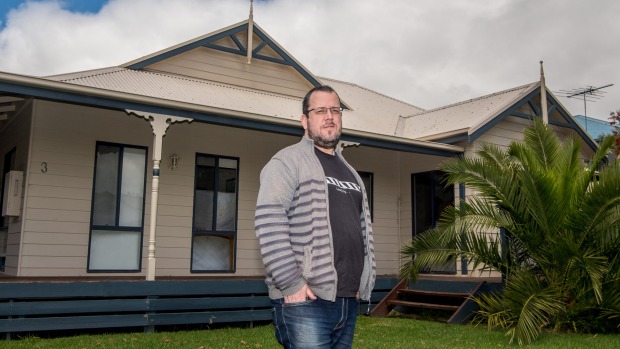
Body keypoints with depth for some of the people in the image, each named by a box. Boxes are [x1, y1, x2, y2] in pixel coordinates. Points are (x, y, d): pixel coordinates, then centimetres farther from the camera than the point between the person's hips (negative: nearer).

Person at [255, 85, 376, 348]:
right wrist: (291, 284, -19)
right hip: (306, 300, -7)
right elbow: (269, 223, -15)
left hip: (348, 302, 7)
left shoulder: (349, 172, 22)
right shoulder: (288, 161, -3)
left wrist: (364, 282, 15)